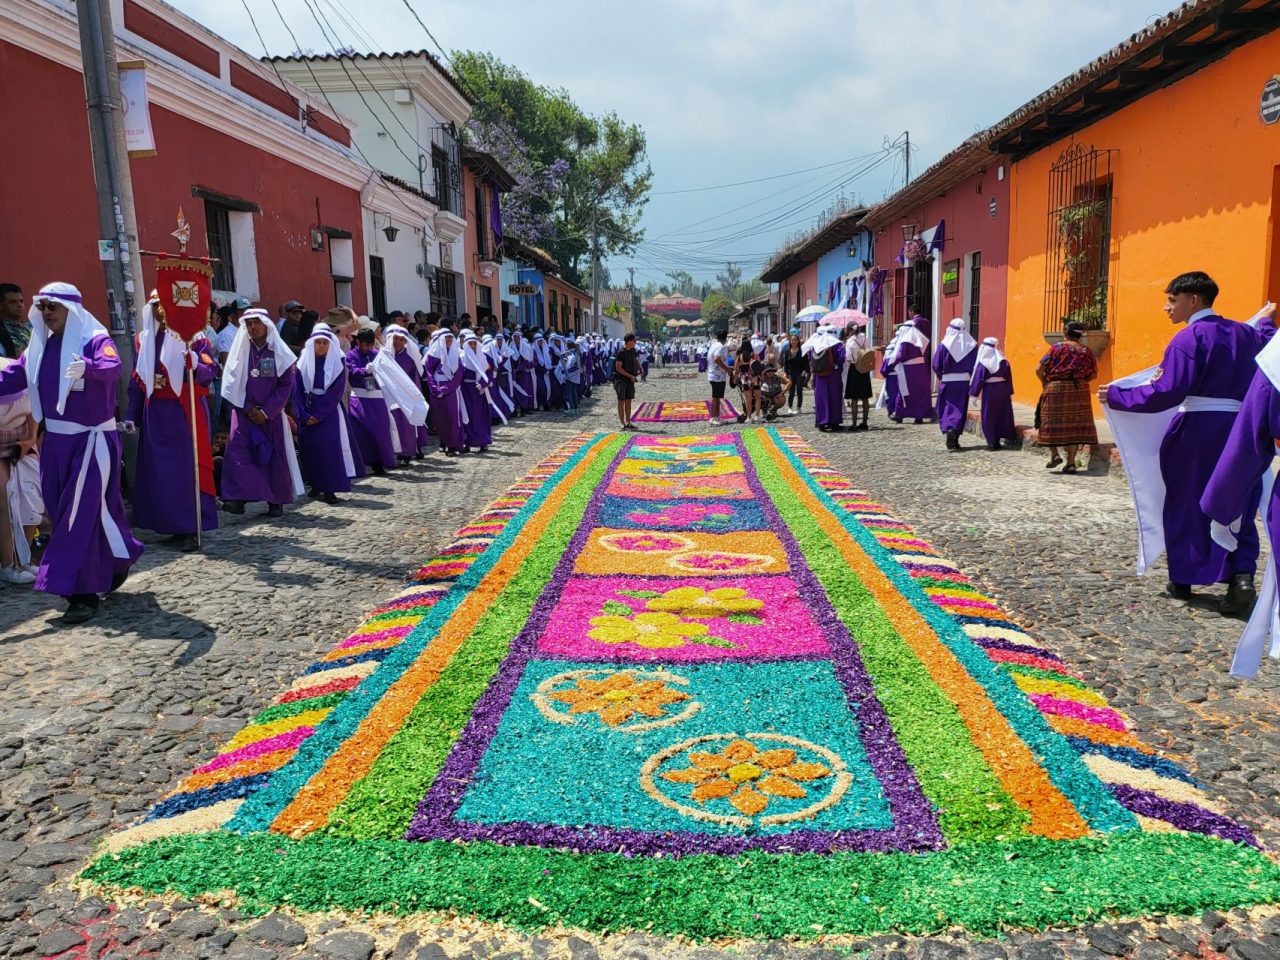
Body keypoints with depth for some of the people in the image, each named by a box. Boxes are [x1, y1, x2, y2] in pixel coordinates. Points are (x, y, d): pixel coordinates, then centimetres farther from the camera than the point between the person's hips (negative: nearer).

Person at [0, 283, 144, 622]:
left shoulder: (94, 339, -11)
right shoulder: (41, 346, 9)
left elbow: (113, 367, -32)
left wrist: (87, 367, -52)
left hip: (91, 440, -7)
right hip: (55, 441, 7)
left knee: (82, 514, -8)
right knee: (63, 513, 12)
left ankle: (82, 592, -3)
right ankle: (116, 562, 29)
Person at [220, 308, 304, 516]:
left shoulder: (279, 352, 1)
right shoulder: (240, 350, 5)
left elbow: (286, 385, -4)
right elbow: (232, 382, 2)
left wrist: (266, 411, -10)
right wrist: (248, 409, -8)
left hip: (271, 413, -1)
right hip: (244, 411, 1)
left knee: (275, 456, 1)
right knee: (238, 452, -14)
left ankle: (276, 501, 10)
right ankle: (238, 498, -16)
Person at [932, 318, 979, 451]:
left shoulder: (944, 345, -7)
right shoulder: (972, 345, -1)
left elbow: (936, 365, -7)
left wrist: (941, 377, 9)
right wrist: (971, 377, 11)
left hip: (948, 382, -2)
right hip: (964, 382, 2)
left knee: (946, 410, 5)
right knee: (960, 411, 9)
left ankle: (949, 430, -20)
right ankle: (955, 440, 11)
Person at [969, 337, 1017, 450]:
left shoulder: (983, 363, -9)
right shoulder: (1003, 361, 4)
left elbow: (978, 379, -10)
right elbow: (1009, 378, 7)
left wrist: (974, 394, -6)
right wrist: (1010, 393, 13)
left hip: (989, 390, -4)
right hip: (1002, 389, 4)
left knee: (989, 417, 3)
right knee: (1003, 414, 14)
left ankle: (992, 442, 0)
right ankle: (1009, 437, 18)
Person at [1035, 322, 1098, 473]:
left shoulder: (1057, 347, -5)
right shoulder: (1087, 351, 4)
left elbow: (1039, 370, -8)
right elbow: (1093, 374, 9)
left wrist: (1045, 382, 8)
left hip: (1056, 389, -3)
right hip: (1079, 391, 3)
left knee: (1051, 422, 10)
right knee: (1075, 424, 6)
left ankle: (1054, 454, -2)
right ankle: (1071, 463, 6)